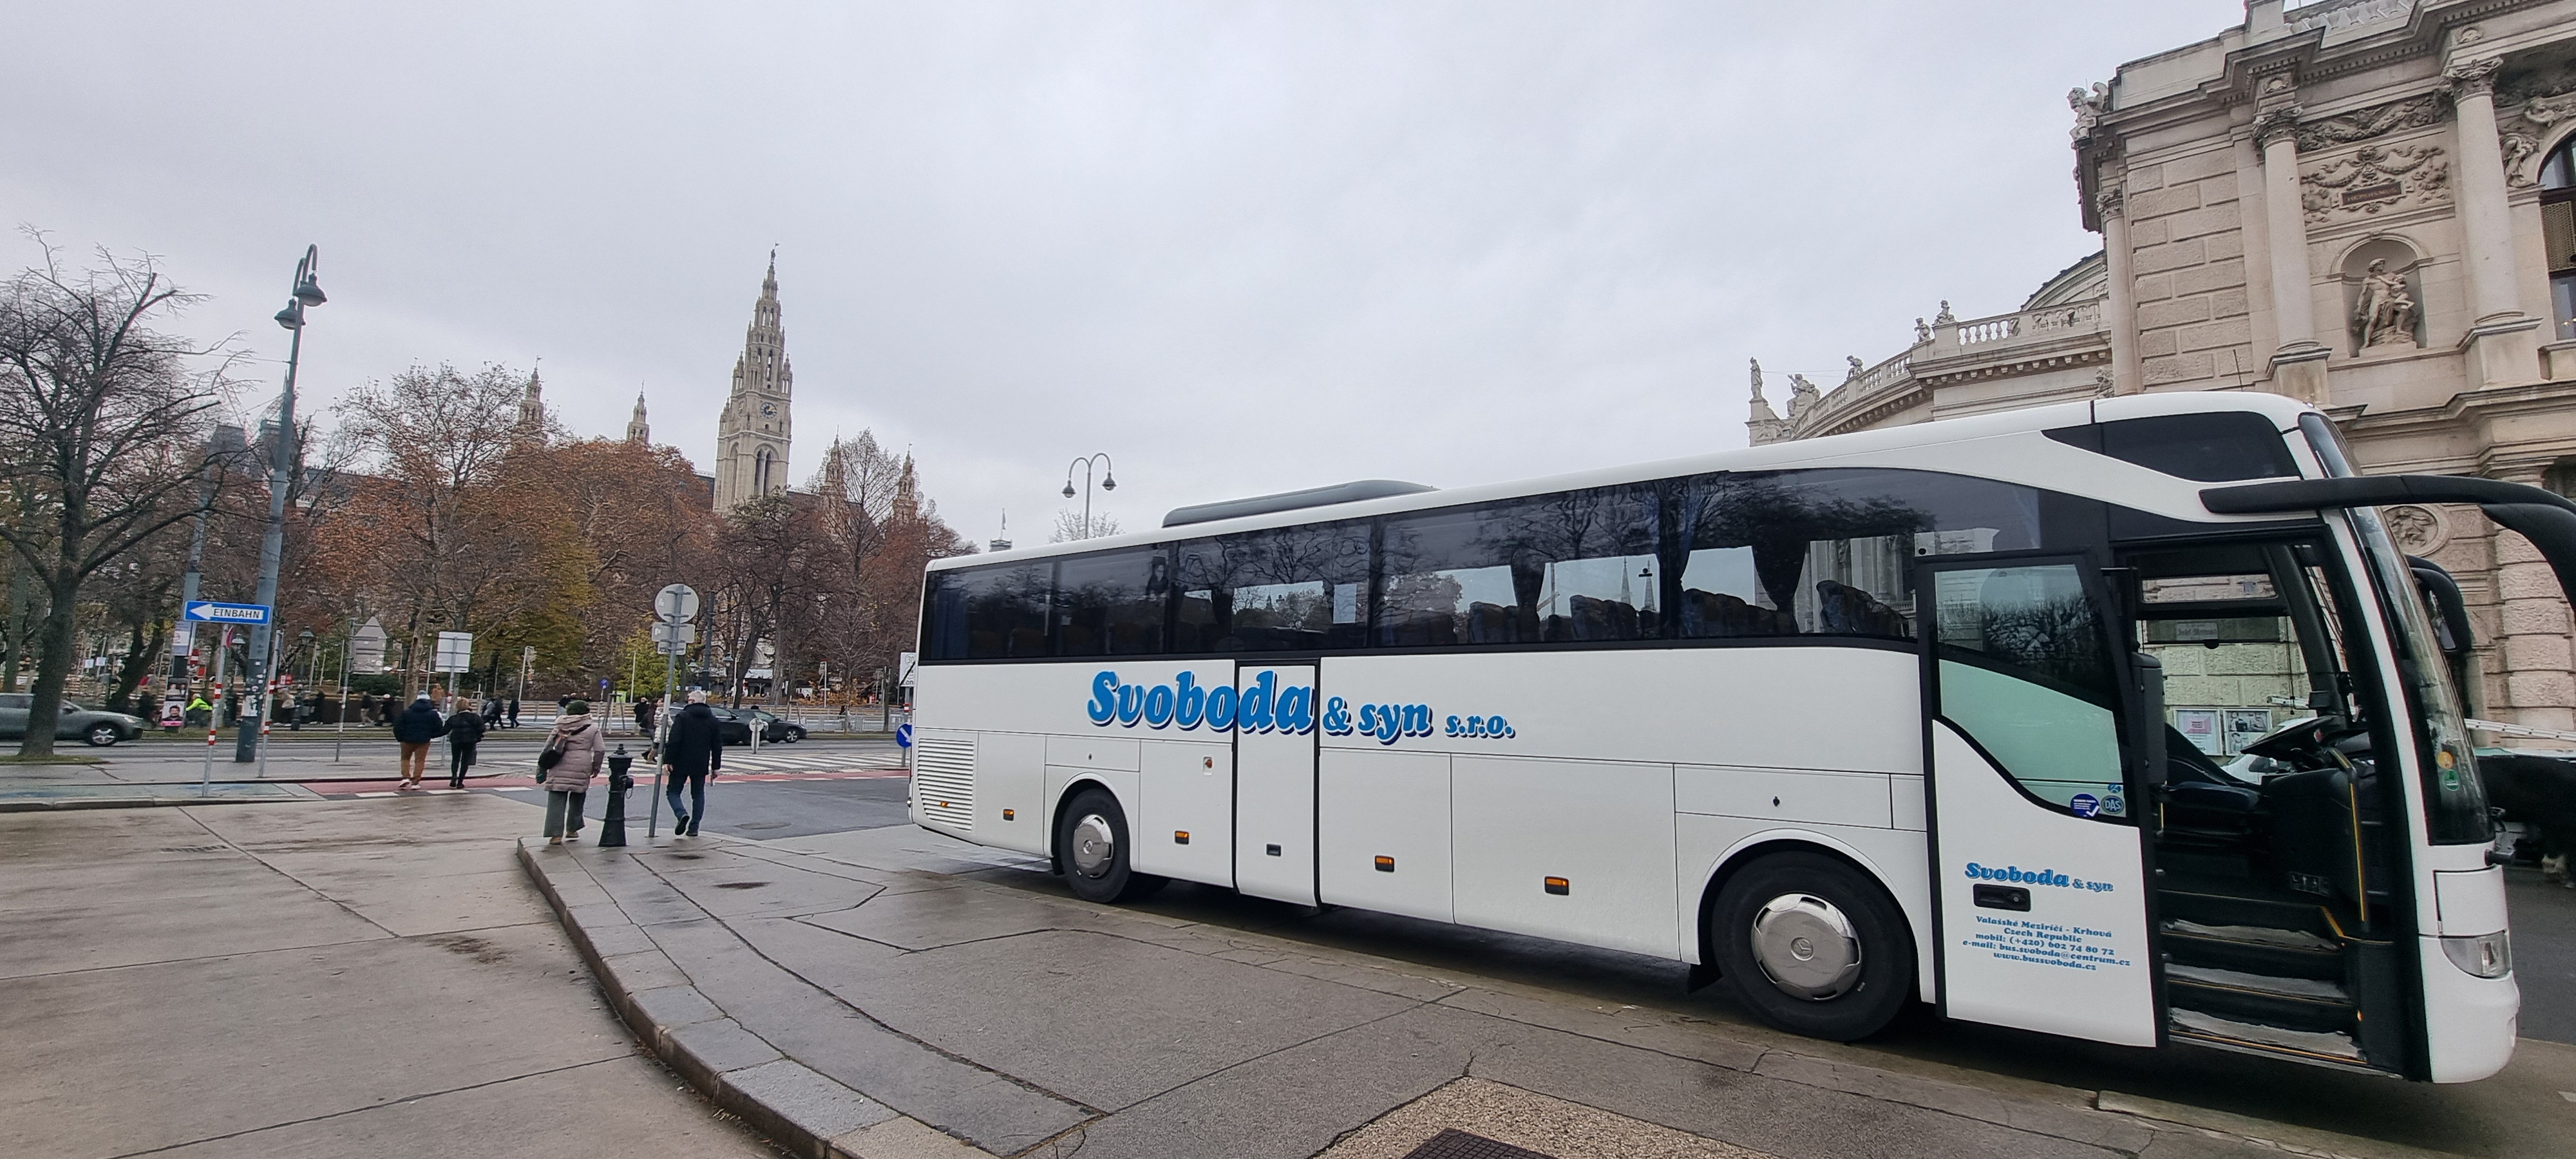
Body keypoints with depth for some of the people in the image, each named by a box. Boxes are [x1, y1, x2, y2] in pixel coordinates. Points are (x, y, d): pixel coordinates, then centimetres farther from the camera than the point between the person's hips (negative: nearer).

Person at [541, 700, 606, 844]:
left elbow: (548, 748, 12)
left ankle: (556, 834, -5)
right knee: (577, 799, 15)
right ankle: (572, 829, 27)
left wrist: (543, 768, 20)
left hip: (559, 769, 1)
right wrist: (596, 767, 13)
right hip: (581, 768, -1)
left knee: (557, 800, 2)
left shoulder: (561, 727, 12)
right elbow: (600, 750, 0)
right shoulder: (592, 728, 4)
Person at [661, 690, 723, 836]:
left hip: (681, 764, -4)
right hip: (701, 766, 4)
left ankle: (682, 814, -17)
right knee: (698, 794, 13)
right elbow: (717, 746, 9)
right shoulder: (712, 720, 7)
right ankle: (694, 827, 10)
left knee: (673, 792, 8)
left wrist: (668, 761, -11)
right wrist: (715, 766, 14)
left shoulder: (682, 717, -7)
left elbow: (673, 741, -14)